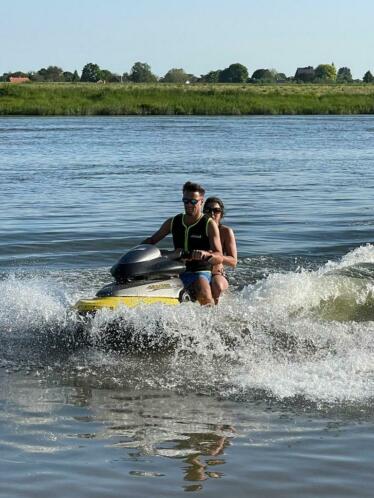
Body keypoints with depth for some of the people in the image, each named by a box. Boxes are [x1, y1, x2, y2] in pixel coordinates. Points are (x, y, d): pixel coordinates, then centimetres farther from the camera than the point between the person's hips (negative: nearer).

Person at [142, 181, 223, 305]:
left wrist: (205, 254, -36)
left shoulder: (209, 224, -2)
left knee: (204, 297, -37)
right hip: (177, 272, 5)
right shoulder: (173, 222, 12)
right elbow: (151, 240, 23)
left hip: (200, 273, -5)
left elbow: (219, 258, -13)